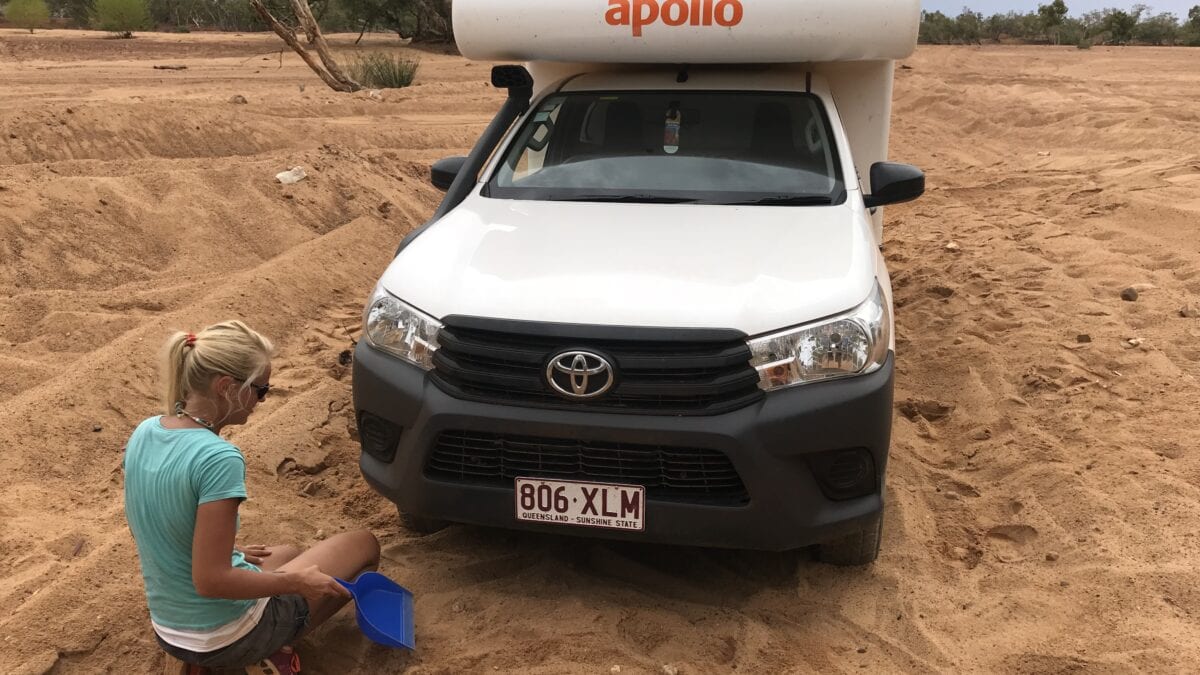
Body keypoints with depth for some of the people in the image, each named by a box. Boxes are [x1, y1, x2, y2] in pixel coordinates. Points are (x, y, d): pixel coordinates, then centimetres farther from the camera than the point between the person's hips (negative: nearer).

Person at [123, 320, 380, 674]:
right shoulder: (218, 458, -29)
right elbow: (209, 581, -27)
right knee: (363, 545, 9)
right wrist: (297, 582, -15)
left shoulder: (144, 433, -3)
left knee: (288, 553, 34)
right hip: (225, 640, -7)